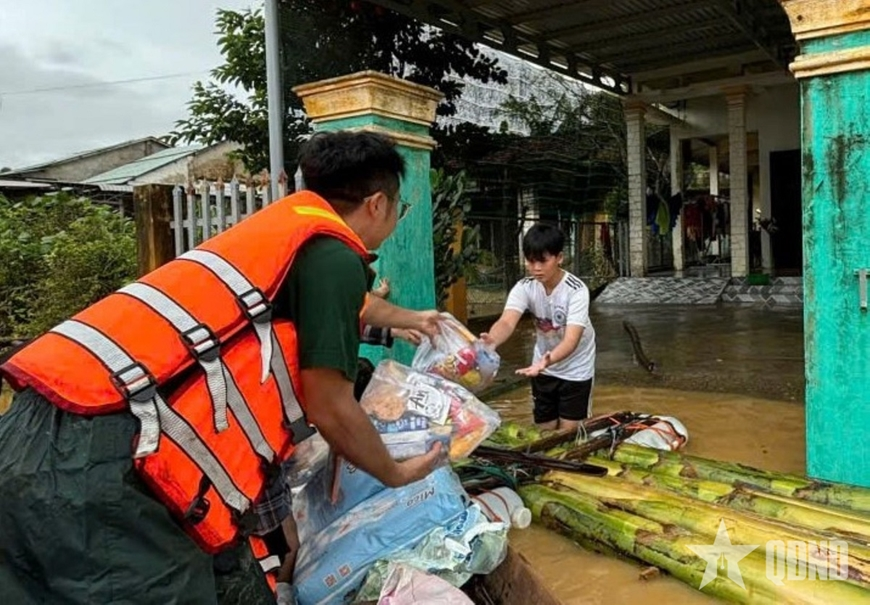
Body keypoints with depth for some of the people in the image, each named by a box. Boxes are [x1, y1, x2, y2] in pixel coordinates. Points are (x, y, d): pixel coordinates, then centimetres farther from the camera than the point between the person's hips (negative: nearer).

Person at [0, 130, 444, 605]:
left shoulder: (286, 226, 23)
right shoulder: (332, 251, -3)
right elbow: (330, 409, -3)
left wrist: (408, 319, 62)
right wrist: (396, 474, 16)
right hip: (98, 456, -9)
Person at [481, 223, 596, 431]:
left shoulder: (576, 290, -28)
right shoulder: (524, 287, -18)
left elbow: (571, 339, -39)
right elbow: (507, 322, -36)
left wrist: (547, 359, -61)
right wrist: (491, 341, -60)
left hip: (575, 369, -3)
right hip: (543, 368, 4)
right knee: (544, 431, 12)